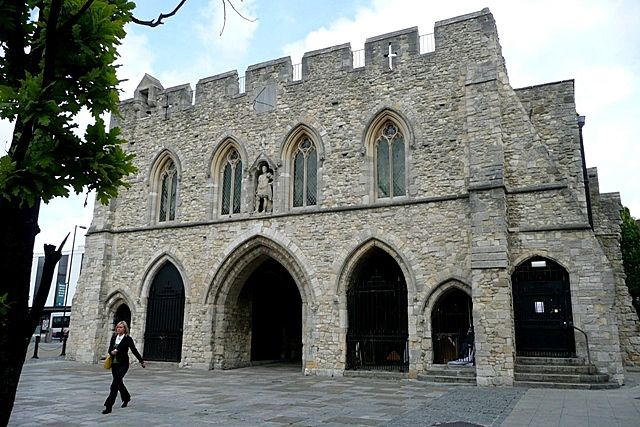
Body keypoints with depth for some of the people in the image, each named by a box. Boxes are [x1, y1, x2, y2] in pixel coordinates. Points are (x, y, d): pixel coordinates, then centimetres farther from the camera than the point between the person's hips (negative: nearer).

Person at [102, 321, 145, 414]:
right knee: (119, 383, 19)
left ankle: (108, 406, -10)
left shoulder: (128, 339, -7)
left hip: (123, 364, -6)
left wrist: (141, 361, 8)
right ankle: (126, 398, 44)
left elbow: (134, 351, 0)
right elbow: (110, 349, 10)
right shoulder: (113, 337, 7)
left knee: (115, 384, -13)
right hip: (114, 364, 6)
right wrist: (112, 352, -15)